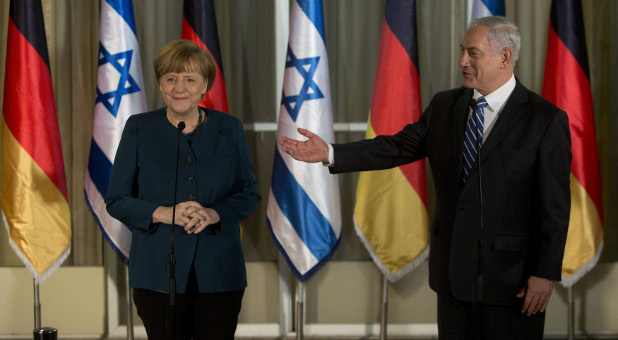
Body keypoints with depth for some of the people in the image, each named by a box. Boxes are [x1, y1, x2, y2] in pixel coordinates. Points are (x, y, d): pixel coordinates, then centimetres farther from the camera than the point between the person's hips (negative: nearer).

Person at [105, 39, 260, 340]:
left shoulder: (229, 129, 6)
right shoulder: (139, 129, 2)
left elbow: (249, 194, 6)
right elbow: (116, 200, 1)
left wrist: (213, 214, -14)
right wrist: (163, 214, -16)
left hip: (220, 271, 1)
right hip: (159, 271, -1)